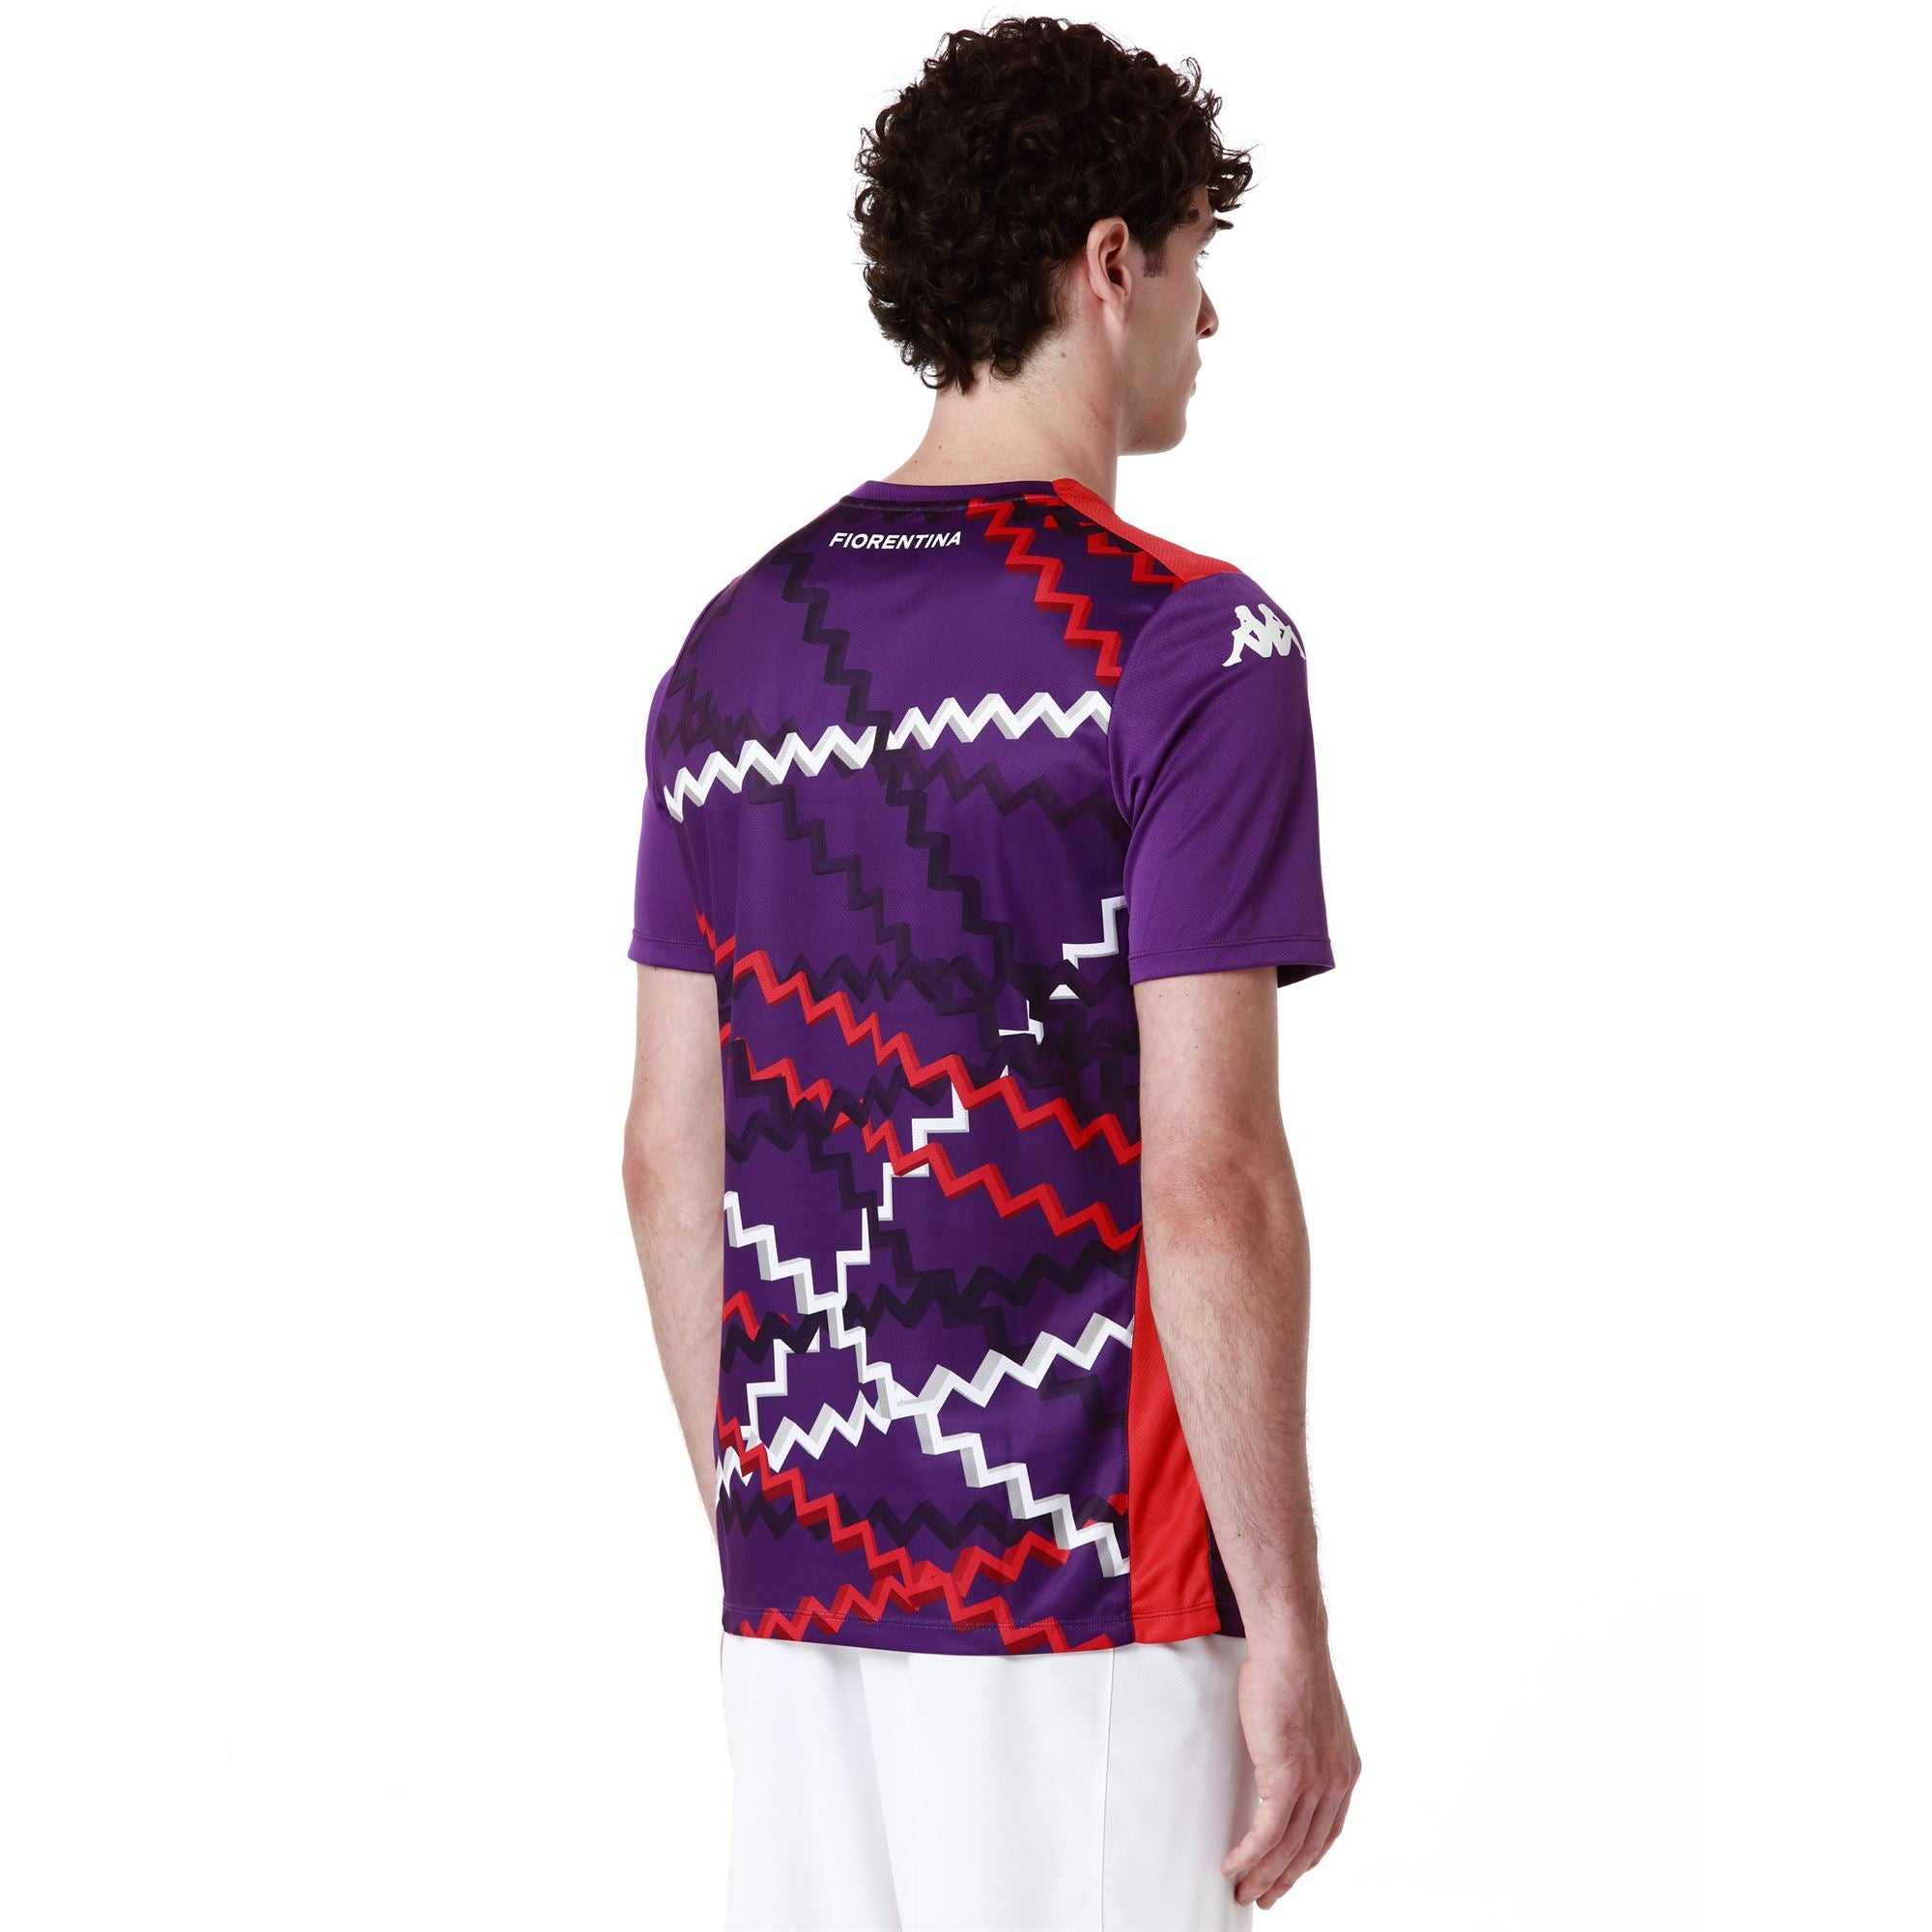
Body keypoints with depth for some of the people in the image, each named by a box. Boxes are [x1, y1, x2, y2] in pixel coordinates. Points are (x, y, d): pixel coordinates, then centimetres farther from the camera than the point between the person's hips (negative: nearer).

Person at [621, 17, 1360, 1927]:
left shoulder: (734, 644, 8)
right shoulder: (1190, 644, -12)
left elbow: (670, 1149, 10)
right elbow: (1209, 1177, -17)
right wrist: (1289, 1627, -11)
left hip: (806, 1565, 7)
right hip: (1085, 1581, -6)